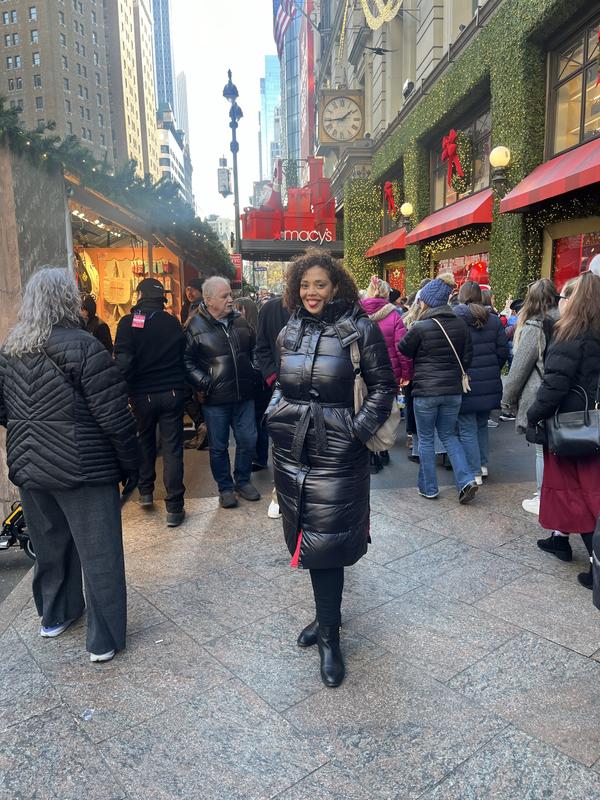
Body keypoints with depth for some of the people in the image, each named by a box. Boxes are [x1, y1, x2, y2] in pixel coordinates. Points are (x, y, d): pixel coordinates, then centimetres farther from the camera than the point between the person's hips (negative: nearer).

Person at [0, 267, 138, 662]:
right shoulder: (82, 346, -16)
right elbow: (115, 417, -17)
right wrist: (131, 465, -8)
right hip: (81, 467, -7)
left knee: (50, 545, 23)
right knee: (99, 555, 6)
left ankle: (55, 615, 42)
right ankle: (104, 640, 17)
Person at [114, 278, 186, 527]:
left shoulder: (128, 323, -8)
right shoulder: (173, 323, 1)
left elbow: (122, 360, -14)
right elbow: (183, 355, 6)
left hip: (143, 394, 0)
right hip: (172, 392, 1)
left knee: (145, 441, 22)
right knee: (172, 448, 2)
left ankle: (146, 492, 29)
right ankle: (174, 507, 2)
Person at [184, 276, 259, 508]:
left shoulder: (240, 320, 6)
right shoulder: (196, 326, -8)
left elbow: (253, 349, 20)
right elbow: (186, 361, -5)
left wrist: (253, 375, 13)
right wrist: (203, 383, -12)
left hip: (244, 395, 4)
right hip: (215, 400, -4)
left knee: (248, 440, 11)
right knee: (218, 446, 8)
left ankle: (243, 481, 31)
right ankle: (225, 488, 25)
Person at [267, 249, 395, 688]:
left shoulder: (359, 329, -7)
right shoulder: (290, 332, 9)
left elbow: (384, 386, -5)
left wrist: (360, 428, -14)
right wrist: (276, 413, 7)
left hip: (337, 451, -5)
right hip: (293, 448, 6)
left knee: (324, 539, -2)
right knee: (307, 534, 15)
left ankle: (329, 635, 17)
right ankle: (328, 615, 36)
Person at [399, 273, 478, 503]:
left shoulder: (421, 327, -14)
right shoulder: (461, 325, 2)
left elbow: (403, 351, 0)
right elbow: (467, 357, 7)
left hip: (425, 391, -5)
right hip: (453, 390, 5)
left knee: (426, 439, 10)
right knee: (448, 435, 19)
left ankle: (429, 488, 17)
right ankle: (466, 480, 6)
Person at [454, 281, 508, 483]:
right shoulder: (493, 320, 3)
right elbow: (503, 352, 5)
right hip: (490, 385, 5)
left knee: (467, 430, 3)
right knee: (482, 425, 22)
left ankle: (474, 473, 7)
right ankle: (483, 465, 31)